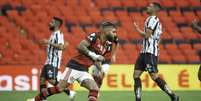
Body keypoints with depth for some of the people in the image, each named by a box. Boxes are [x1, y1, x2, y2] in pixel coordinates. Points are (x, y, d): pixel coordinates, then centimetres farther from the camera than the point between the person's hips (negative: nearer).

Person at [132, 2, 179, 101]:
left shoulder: (152, 19, -10)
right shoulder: (157, 21, 21)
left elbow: (146, 35, -17)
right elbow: (158, 40, 23)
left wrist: (138, 29, -3)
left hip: (149, 52, -10)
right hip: (144, 52, 10)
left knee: (154, 76, -11)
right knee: (136, 75, 5)